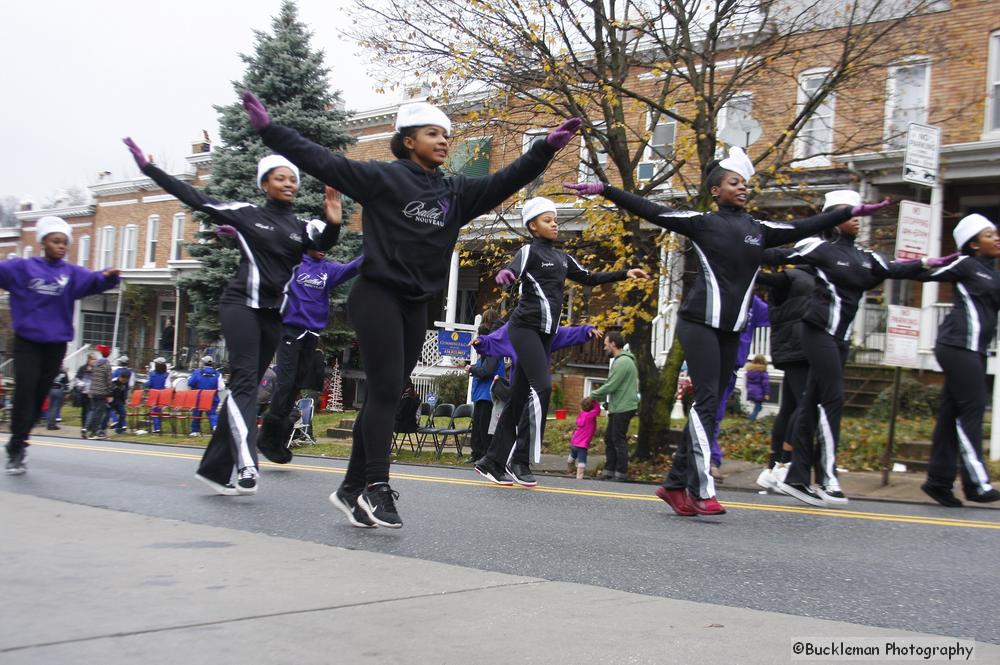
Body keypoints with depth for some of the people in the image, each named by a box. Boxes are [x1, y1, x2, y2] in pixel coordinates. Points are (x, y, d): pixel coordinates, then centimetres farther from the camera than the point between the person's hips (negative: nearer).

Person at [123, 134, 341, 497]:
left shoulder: (303, 227, 10)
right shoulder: (246, 213, 3)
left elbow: (327, 242, -12)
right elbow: (193, 197, 2)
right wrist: (148, 167, -2)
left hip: (272, 315, 5)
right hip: (241, 304, -5)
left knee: (246, 386, 6)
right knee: (245, 380, -20)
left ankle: (215, 468, 12)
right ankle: (245, 464, -33)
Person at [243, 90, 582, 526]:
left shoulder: (455, 192, 13)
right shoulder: (381, 177, -3)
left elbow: (503, 181, 14)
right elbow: (321, 161, -8)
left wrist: (545, 149, 7)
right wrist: (268, 129, -14)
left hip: (415, 307, 6)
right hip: (377, 296, -6)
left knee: (385, 398, 7)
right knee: (385, 392, -13)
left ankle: (352, 488, 14)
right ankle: (377, 488, -9)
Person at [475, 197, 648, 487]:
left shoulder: (561, 258, 19)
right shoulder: (529, 252, -4)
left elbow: (588, 278, 26)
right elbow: (513, 272, -23)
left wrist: (625, 274, 21)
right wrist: (504, 275, -47)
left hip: (544, 333, 8)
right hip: (525, 327, -8)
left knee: (520, 397, 5)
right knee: (542, 386, -21)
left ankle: (492, 461, 7)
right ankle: (520, 460, -18)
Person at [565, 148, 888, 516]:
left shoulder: (759, 229, 13)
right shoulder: (701, 223, 0)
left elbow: (803, 228, 22)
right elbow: (648, 210, -3)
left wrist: (850, 212, 27)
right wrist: (605, 190, -9)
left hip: (731, 330, 6)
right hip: (699, 321, -6)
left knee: (708, 407, 4)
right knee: (706, 400, -14)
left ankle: (675, 484, 10)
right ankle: (702, 491, -17)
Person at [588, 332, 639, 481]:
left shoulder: (623, 361, -16)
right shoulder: (620, 360, 17)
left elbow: (610, 386, -19)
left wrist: (593, 395, -6)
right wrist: (599, 398, 13)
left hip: (623, 408, -10)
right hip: (617, 408, 10)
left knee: (618, 441, -5)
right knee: (609, 439, 12)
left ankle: (621, 474, 1)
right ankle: (609, 472, 16)